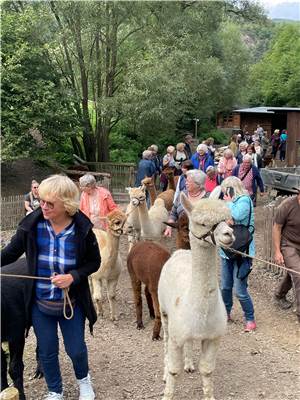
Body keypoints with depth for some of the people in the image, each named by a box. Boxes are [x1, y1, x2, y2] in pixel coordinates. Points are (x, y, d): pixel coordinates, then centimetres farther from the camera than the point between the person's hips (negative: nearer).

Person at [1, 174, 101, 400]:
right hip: (40, 303, 1)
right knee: (47, 351, 15)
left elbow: (95, 262, -5)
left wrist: (73, 276, -21)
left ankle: (83, 379, 48)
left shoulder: (82, 229, -16)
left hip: (72, 302, -1)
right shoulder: (32, 225, -15)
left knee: (76, 349, 14)